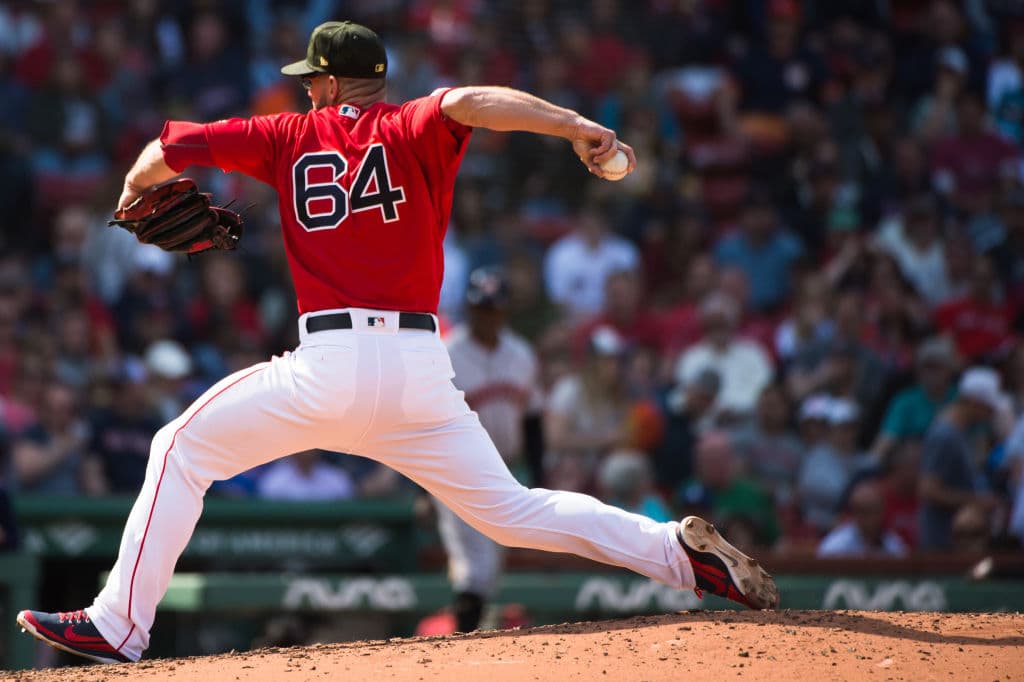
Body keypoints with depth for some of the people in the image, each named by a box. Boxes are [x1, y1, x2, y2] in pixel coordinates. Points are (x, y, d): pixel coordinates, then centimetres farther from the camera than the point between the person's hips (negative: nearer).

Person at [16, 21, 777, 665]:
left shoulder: (293, 135, 11)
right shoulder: (412, 130, 9)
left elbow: (171, 148, 12)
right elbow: (468, 103, -14)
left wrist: (135, 191, 33)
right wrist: (577, 126, -21)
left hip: (329, 366, -2)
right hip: (420, 370, 2)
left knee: (183, 449, 12)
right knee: (510, 511, 11)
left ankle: (118, 625, 5)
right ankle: (681, 549, -4)